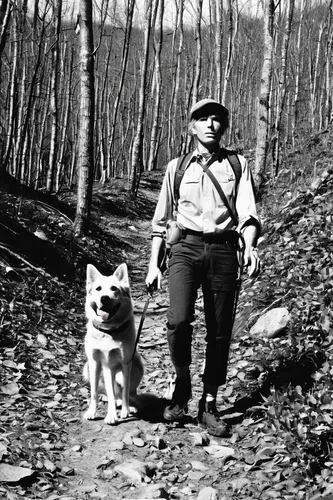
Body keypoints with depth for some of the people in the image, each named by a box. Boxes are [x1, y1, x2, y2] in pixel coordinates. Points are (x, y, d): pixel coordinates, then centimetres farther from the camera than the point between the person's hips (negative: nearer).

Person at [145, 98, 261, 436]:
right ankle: (182, 384, 5)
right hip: (185, 247, 0)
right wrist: (153, 263, 10)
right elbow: (161, 220, 16)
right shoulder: (176, 167, 12)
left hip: (223, 250, 1)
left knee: (220, 332, 2)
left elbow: (248, 213, 0)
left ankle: (209, 405, 17)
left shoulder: (238, 165, 11)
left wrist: (250, 246, -19)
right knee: (178, 320, -20)